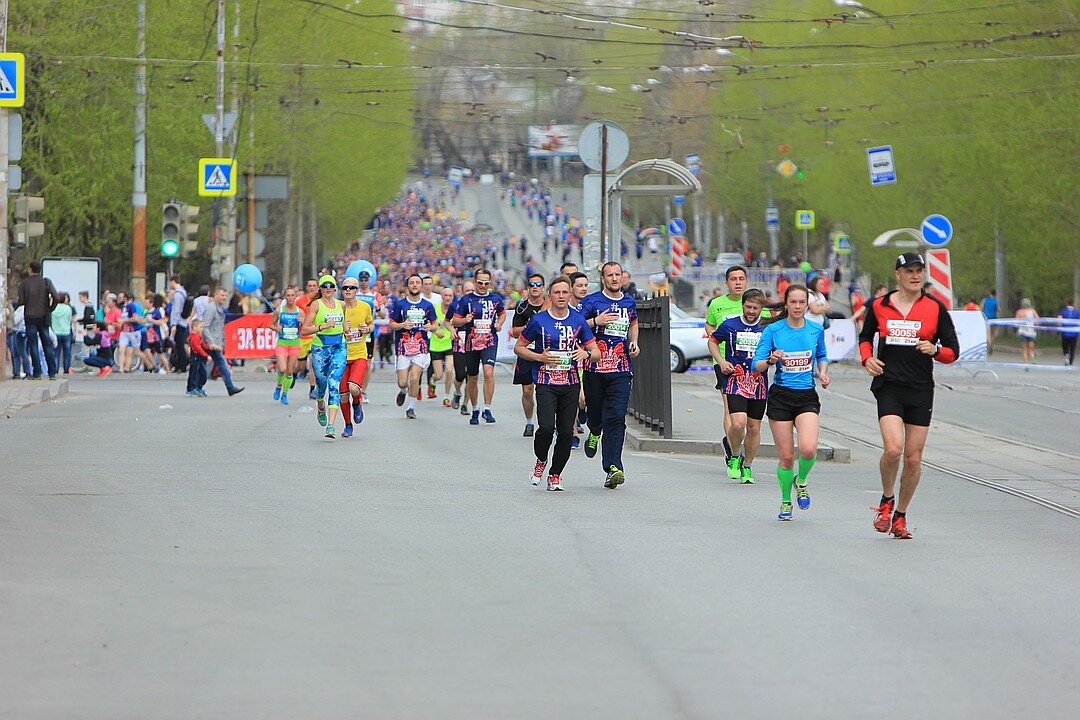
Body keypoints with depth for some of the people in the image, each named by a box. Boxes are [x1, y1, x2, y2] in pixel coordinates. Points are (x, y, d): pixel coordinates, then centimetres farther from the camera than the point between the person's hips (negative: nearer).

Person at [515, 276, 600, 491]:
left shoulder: (578, 320, 6)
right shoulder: (538, 320, -1)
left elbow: (596, 352, 9)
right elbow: (519, 348, 7)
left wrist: (586, 354, -14)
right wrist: (540, 357, -9)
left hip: (570, 384, 3)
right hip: (546, 383, -3)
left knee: (566, 432, -1)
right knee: (547, 427, -19)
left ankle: (555, 474, 17)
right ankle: (541, 460, 11)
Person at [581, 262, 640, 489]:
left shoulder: (629, 302, 12)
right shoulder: (592, 301, 0)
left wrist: (633, 343, 14)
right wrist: (596, 321, -18)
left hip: (621, 370, 1)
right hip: (594, 368, -1)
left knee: (616, 418, -11)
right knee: (595, 413, 9)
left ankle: (613, 468, -16)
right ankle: (595, 433, 48)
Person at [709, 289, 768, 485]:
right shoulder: (730, 325, 1)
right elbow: (713, 341, 17)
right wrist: (721, 362, 1)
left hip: (759, 385, 2)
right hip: (735, 382, -2)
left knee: (754, 428, 6)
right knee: (738, 423, -19)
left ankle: (747, 467, 24)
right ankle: (735, 457, 9)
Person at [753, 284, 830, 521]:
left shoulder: (816, 330, 4)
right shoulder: (773, 330, -3)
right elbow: (757, 365, -4)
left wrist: (823, 373, 3)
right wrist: (770, 360, -24)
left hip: (807, 397, 1)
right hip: (780, 396, -1)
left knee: (808, 449, -22)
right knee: (786, 456, 0)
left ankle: (801, 481, 10)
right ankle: (786, 501, 22)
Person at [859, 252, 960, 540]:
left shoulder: (935, 308, 2)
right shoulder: (879, 306, 5)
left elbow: (953, 351, 6)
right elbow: (865, 336, 22)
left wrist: (935, 350, -15)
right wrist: (867, 359, 1)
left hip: (921, 389, 1)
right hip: (889, 385, -1)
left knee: (913, 458, 2)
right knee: (893, 449, -20)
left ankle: (900, 516, 21)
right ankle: (887, 501, 7)